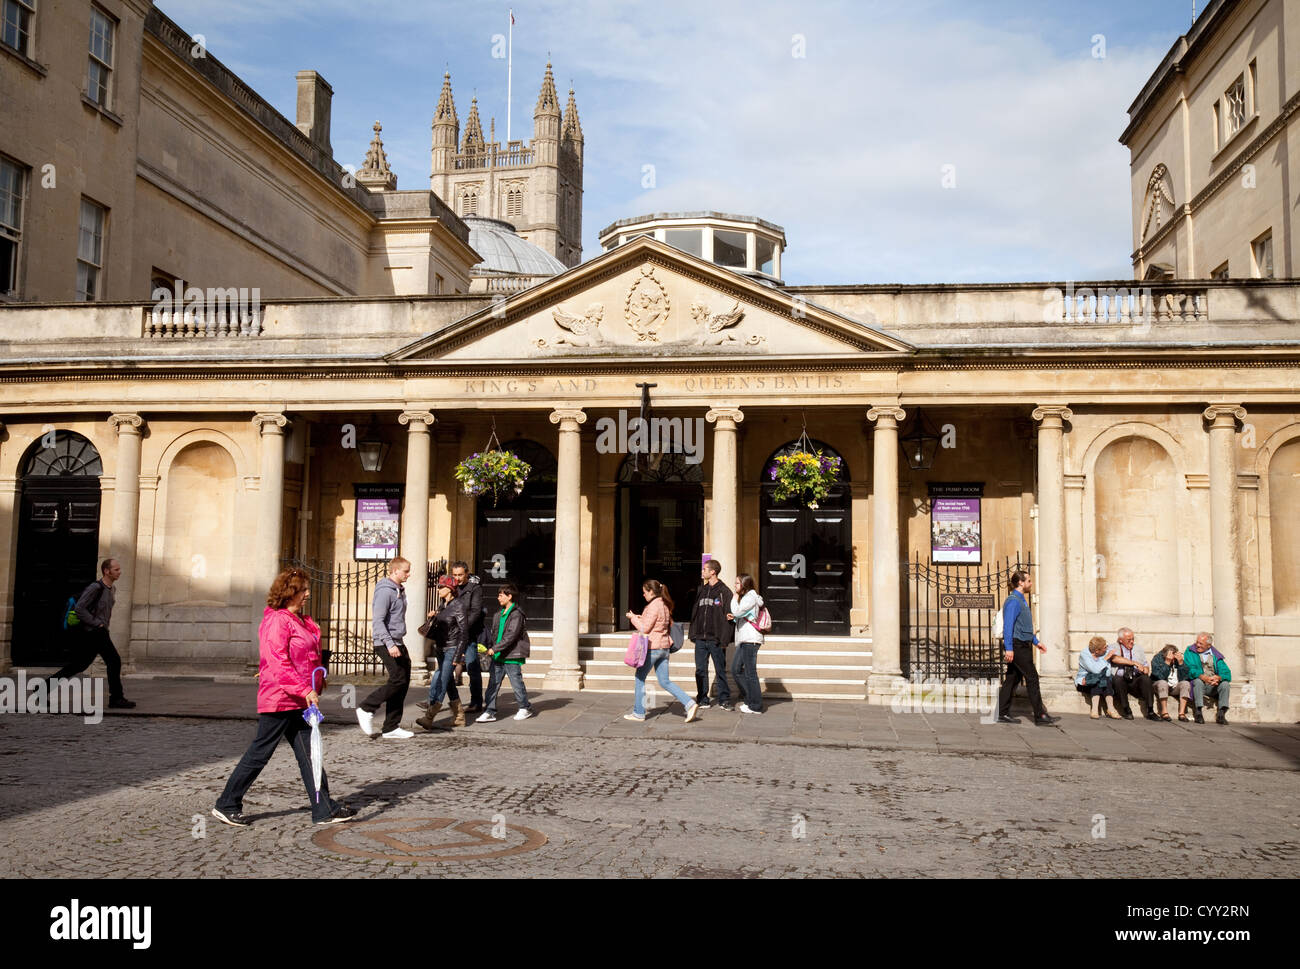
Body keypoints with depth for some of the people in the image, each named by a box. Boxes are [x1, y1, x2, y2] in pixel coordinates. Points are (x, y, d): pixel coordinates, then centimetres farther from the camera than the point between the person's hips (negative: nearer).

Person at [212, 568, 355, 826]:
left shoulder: (299, 620, 15)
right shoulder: (277, 620, -15)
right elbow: (278, 663, -22)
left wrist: (318, 678, 15)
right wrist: (305, 690, -25)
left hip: (298, 701, 10)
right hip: (279, 699, -10)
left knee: (308, 753, 8)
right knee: (259, 753, 1)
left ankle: (325, 809, 10)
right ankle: (227, 806, 15)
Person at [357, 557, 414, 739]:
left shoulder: (399, 591, 17)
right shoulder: (385, 591, -13)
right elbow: (378, 621, -19)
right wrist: (389, 644, -26)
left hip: (397, 643, 10)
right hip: (386, 644, -10)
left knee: (403, 683, 6)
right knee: (398, 680, -13)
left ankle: (391, 728, 11)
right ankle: (366, 709, 2)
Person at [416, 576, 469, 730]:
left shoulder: (458, 606, -12)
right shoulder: (443, 605, 11)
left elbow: (464, 631, -15)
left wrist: (458, 655, -18)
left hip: (451, 650, -9)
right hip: (440, 649, 9)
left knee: (439, 683, -13)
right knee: (449, 683, 12)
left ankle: (429, 718, -16)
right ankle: (459, 717, 20)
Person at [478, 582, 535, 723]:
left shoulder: (516, 614, -12)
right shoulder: (498, 615, 13)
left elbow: (511, 636, -20)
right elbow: (493, 633, 18)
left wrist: (495, 648, -22)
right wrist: (488, 646, 1)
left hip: (512, 657, -7)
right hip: (498, 657, 7)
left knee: (516, 684, 4)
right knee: (493, 684, 1)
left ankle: (525, 708, 21)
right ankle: (490, 711, 3)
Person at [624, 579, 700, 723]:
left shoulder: (653, 606, -15)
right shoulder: (664, 605, 13)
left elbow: (645, 629, -15)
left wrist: (633, 618, -2)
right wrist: (641, 618, 15)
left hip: (652, 647, -9)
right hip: (664, 647, 9)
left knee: (640, 678, 6)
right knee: (665, 681, 9)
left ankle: (638, 713, 13)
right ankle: (690, 704, -3)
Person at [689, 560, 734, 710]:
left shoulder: (724, 591, -4)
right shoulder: (700, 590, 13)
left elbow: (728, 616, -8)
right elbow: (694, 613, 16)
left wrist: (724, 639, -14)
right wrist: (693, 634, 8)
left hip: (715, 640, -5)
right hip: (700, 639, 5)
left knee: (720, 670, 2)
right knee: (700, 671, 7)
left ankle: (724, 699, 10)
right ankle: (702, 699, 15)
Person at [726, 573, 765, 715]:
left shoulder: (750, 597, -9)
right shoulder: (745, 597, 22)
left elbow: (737, 611, -17)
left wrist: (735, 598, -3)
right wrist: (734, 617, 6)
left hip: (751, 639, -10)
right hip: (744, 639, 10)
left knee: (750, 672, -7)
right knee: (736, 669, 12)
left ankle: (755, 706, -2)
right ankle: (749, 699, 18)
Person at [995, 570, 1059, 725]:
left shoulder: (1021, 600, 18)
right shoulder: (1013, 601, -14)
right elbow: (1008, 626, -20)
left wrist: (1036, 642, 27)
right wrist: (1009, 648, -25)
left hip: (1023, 646, 10)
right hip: (1017, 646, -10)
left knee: (1013, 679, 9)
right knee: (1032, 678, -8)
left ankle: (1003, 714, 12)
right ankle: (1040, 716, -5)